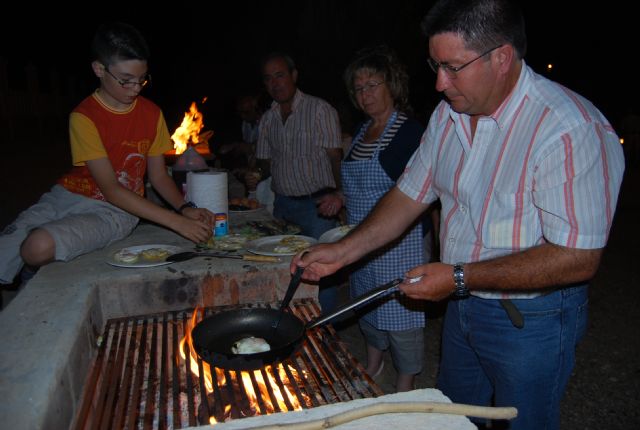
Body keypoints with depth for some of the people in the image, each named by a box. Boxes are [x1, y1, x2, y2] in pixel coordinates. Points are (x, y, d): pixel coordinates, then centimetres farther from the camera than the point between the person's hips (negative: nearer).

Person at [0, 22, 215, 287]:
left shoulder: (152, 114, -1)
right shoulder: (84, 117, -13)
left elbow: (159, 176, 5)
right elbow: (111, 189, -18)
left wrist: (185, 209, -16)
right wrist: (176, 222, -26)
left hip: (113, 213, 1)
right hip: (68, 196, 0)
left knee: (39, 247, -27)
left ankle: (38, 275, 9)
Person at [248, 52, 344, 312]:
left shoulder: (320, 109, -4)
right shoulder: (267, 119, 13)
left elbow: (335, 156, -11)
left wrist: (337, 192, -27)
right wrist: (258, 175, -2)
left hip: (317, 204, -5)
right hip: (282, 205, 5)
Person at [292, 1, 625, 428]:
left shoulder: (573, 130, -26)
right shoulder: (449, 113, -3)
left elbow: (578, 259, -27)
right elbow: (411, 195, 3)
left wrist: (459, 277, -26)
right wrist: (343, 251, -4)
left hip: (531, 321, -6)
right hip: (462, 304, 7)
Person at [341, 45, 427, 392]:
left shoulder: (409, 132, -14)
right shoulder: (362, 131, 11)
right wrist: (340, 198, 10)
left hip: (398, 242, -8)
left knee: (400, 312, 4)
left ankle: (405, 388, 25)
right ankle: (372, 367, 44)